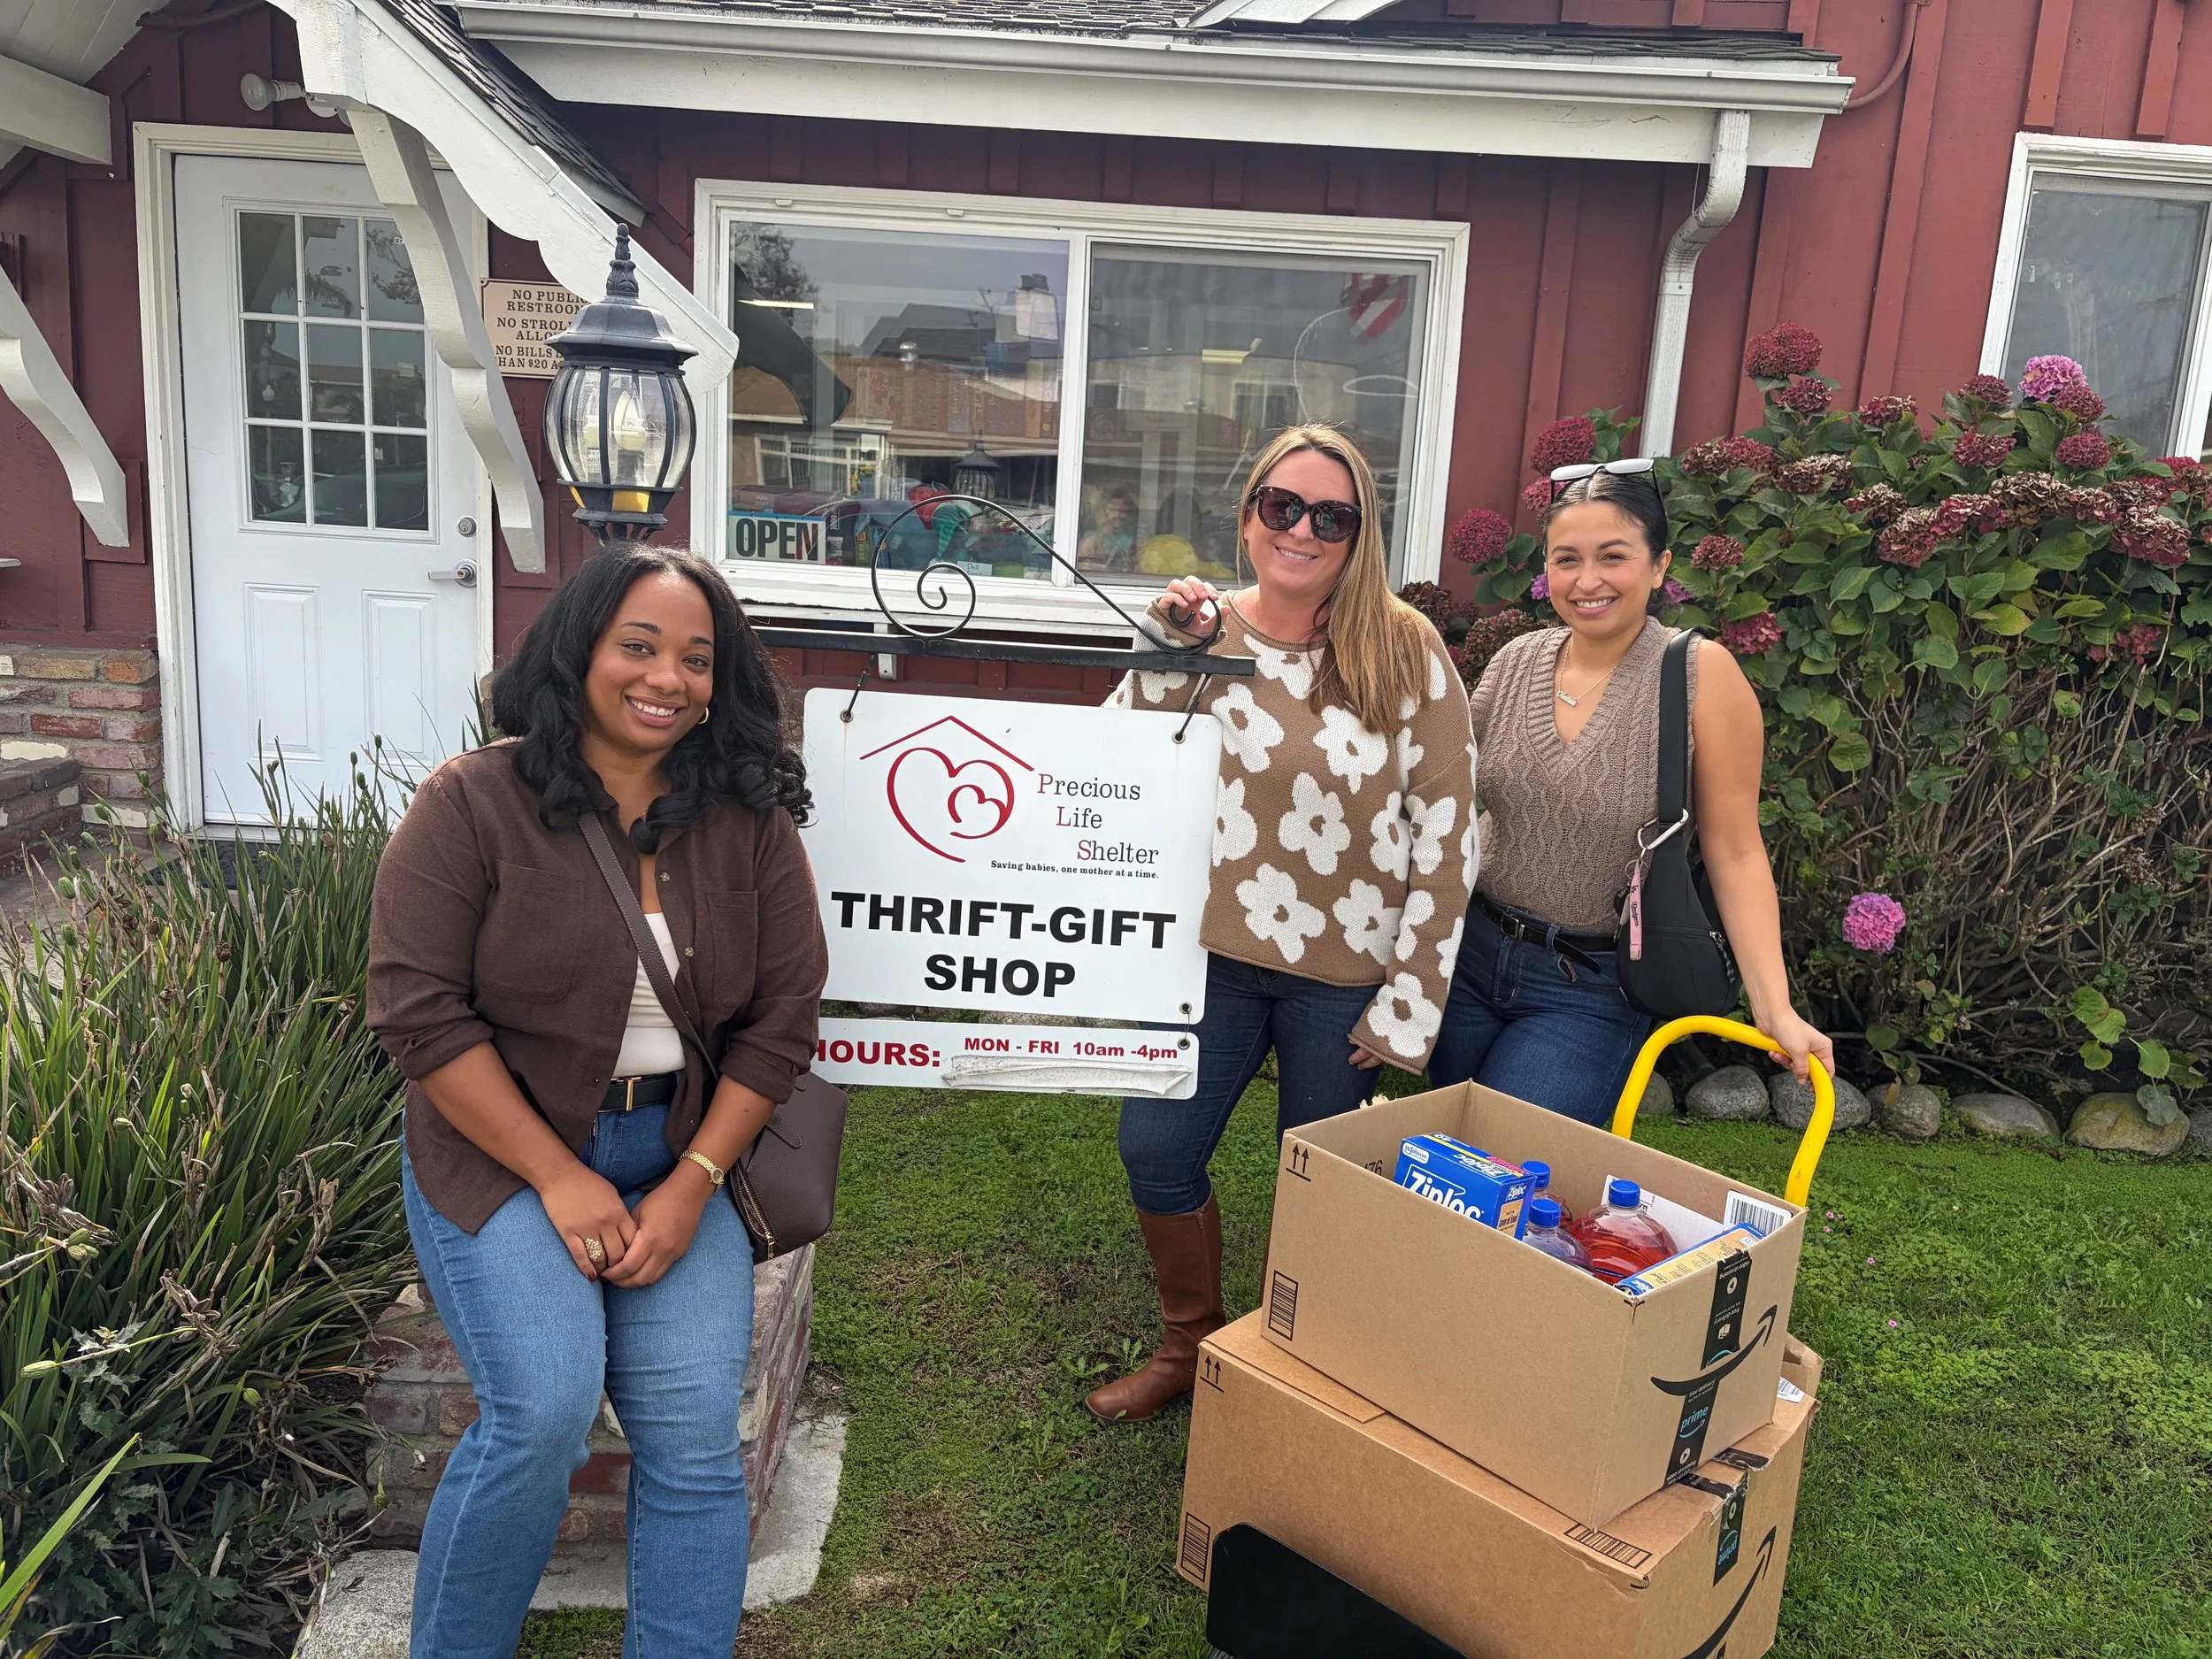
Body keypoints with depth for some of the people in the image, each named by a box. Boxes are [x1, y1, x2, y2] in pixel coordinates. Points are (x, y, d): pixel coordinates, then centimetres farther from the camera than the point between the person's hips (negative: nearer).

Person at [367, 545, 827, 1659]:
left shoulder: (750, 823, 0)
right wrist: (559, 1179, -15)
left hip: (679, 1157, 3)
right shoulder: (474, 803, -8)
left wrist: (690, 1188, -10)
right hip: (503, 1150, -2)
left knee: (696, 1433, -11)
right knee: (544, 1413, -19)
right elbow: (417, 1011, -11)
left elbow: (781, 1017, 0)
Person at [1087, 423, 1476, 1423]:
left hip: (1343, 973, -2)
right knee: (1155, 1152, 6)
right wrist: (1169, 654, -16)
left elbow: (1447, 831, -7)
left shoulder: (1405, 650, -8)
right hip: (1216, 954, 3)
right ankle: (1191, 1344, 34)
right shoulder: (1204, 632, -1)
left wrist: (1409, 1000, -9)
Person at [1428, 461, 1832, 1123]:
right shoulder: (1515, 663, -1)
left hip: (1591, 991, -4)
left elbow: (1735, 850, -10)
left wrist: (1775, 1007, -16)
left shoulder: (1701, 673, -12)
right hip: (1471, 956, 4)